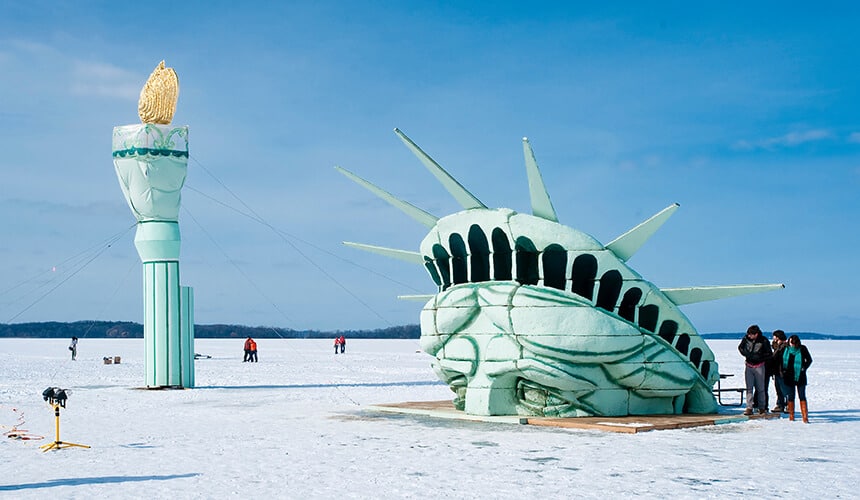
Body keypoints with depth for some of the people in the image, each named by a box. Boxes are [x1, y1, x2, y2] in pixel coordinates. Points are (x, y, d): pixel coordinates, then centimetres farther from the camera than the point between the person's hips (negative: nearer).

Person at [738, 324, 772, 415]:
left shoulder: (764, 341, -12)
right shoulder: (746, 338, -5)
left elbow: (769, 354, -6)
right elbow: (740, 347, 11)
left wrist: (758, 356, -19)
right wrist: (747, 354, -7)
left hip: (759, 366, -2)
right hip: (749, 366, 2)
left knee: (760, 388, 5)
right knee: (749, 388, -1)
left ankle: (762, 407, 15)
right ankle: (749, 407, -2)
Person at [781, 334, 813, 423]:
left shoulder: (802, 349, -5)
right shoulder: (785, 349, -1)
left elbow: (809, 360, 7)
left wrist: (804, 368, -3)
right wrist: (783, 370, 4)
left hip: (800, 376, -1)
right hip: (789, 377, 1)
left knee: (802, 396, -3)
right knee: (791, 397, 5)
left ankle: (805, 417, -5)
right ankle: (791, 416, 14)